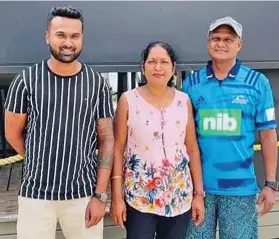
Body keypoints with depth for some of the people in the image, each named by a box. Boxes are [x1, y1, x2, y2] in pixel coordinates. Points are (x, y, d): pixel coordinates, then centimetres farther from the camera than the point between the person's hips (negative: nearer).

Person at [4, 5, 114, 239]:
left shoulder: (97, 83, 0)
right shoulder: (26, 80, -2)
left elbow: (106, 141, -1)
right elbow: (13, 134, 7)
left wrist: (100, 195, -5)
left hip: (84, 193, 1)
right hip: (35, 193, 0)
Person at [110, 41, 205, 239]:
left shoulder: (184, 101, 2)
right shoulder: (128, 100, -5)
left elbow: (192, 149, 5)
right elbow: (117, 149, -4)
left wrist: (199, 193, 4)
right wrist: (116, 196, -7)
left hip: (179, 197, 3)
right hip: (138, 198, -2)